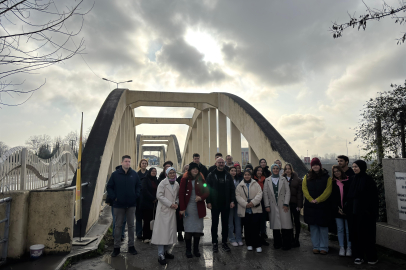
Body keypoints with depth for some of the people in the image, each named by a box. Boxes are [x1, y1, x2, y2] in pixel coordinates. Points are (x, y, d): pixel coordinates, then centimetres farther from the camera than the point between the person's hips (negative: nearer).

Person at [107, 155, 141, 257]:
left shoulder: (134, 174, -1)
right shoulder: (115, 174, -6)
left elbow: (139, 186, 10)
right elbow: (109, 187, 0)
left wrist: (136, 195, -1)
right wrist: (114, 197, -8)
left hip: (131, 204, 2)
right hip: (119, 205, -2)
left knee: (131, 225, 11)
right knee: (118, 226, 8)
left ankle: (131, 246, 24)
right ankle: (116, 247, 21)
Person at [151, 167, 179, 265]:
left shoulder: (177, 184, 10)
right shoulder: (163, 183, -8)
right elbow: (159, 195, -15)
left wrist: (176, 203, -1)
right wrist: (170, 204, -17)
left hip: (172, 211, 6)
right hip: (163, 210, -6)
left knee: (170, 231, 11)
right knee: (162, 232, -5)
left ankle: (165, 251, 26)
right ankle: (161, 255, 4)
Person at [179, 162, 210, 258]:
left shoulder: (201, 180, 5)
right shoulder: (185, 180, -3)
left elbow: (207, 192, 5)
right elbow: (181, 194, -5)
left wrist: (201, 197, -15)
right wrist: (182, 208, -10)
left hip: (199, 208, 3)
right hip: (188, 207, -2)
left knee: (198, 229, 7)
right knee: (188, 229, 2)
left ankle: (196, 249, 22)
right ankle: (188, 250, 15)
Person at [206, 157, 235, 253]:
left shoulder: (228, 175, 6)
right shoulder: (211, 175, -2)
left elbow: (232, 189, 6)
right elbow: (208, 189, -4)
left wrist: (232, 201, -2)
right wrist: (208, 202, -10)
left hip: (226, 204, 2)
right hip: (215, 204, -2)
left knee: (225, 224, 10)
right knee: (214, 224, 8)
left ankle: (224, 243, 22)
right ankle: (215, 243, 19)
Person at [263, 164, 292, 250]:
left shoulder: (283, 179, 11)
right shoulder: (267, 180, 9)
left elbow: (288, 191, 4)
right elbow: (265, 194, 5)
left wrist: (286, 204, -6)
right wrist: (267, 205, -2)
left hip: (283, 205, 0)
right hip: (273, 206, 0)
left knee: (285, 224, -4)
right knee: (275, 225, 3)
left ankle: (286, 244, 8)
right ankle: (277, 243, 16)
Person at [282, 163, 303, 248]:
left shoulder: (297, 180, 1)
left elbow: (300, 193, -2)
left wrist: (299, 205, -8)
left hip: (295, 203, -1)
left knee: (296, 221, 7)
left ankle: (296, 240, 18)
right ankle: (291, 239, 18)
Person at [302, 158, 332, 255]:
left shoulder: (327, 177, 1)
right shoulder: (307, 177, 8)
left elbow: (328, 190, -6)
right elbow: (304, 189, 2)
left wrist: (318, 200, -14)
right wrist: (311, 199, -11)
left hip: (323, 206, -2)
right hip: (310, 206, 2)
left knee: (323, 227, 3)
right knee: (313, 227, 6)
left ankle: (324, 247, 15)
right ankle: (316, 246, 17)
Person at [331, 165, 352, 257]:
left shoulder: (349, 181, 0)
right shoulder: (333, 183, 6)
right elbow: (332, 197, 4)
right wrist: (337, 208, -5)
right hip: (337, 210, 2)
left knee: (348, 229, 3)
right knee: (340, 229, 8)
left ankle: (349, 248, 16)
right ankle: (341, 248, 17)